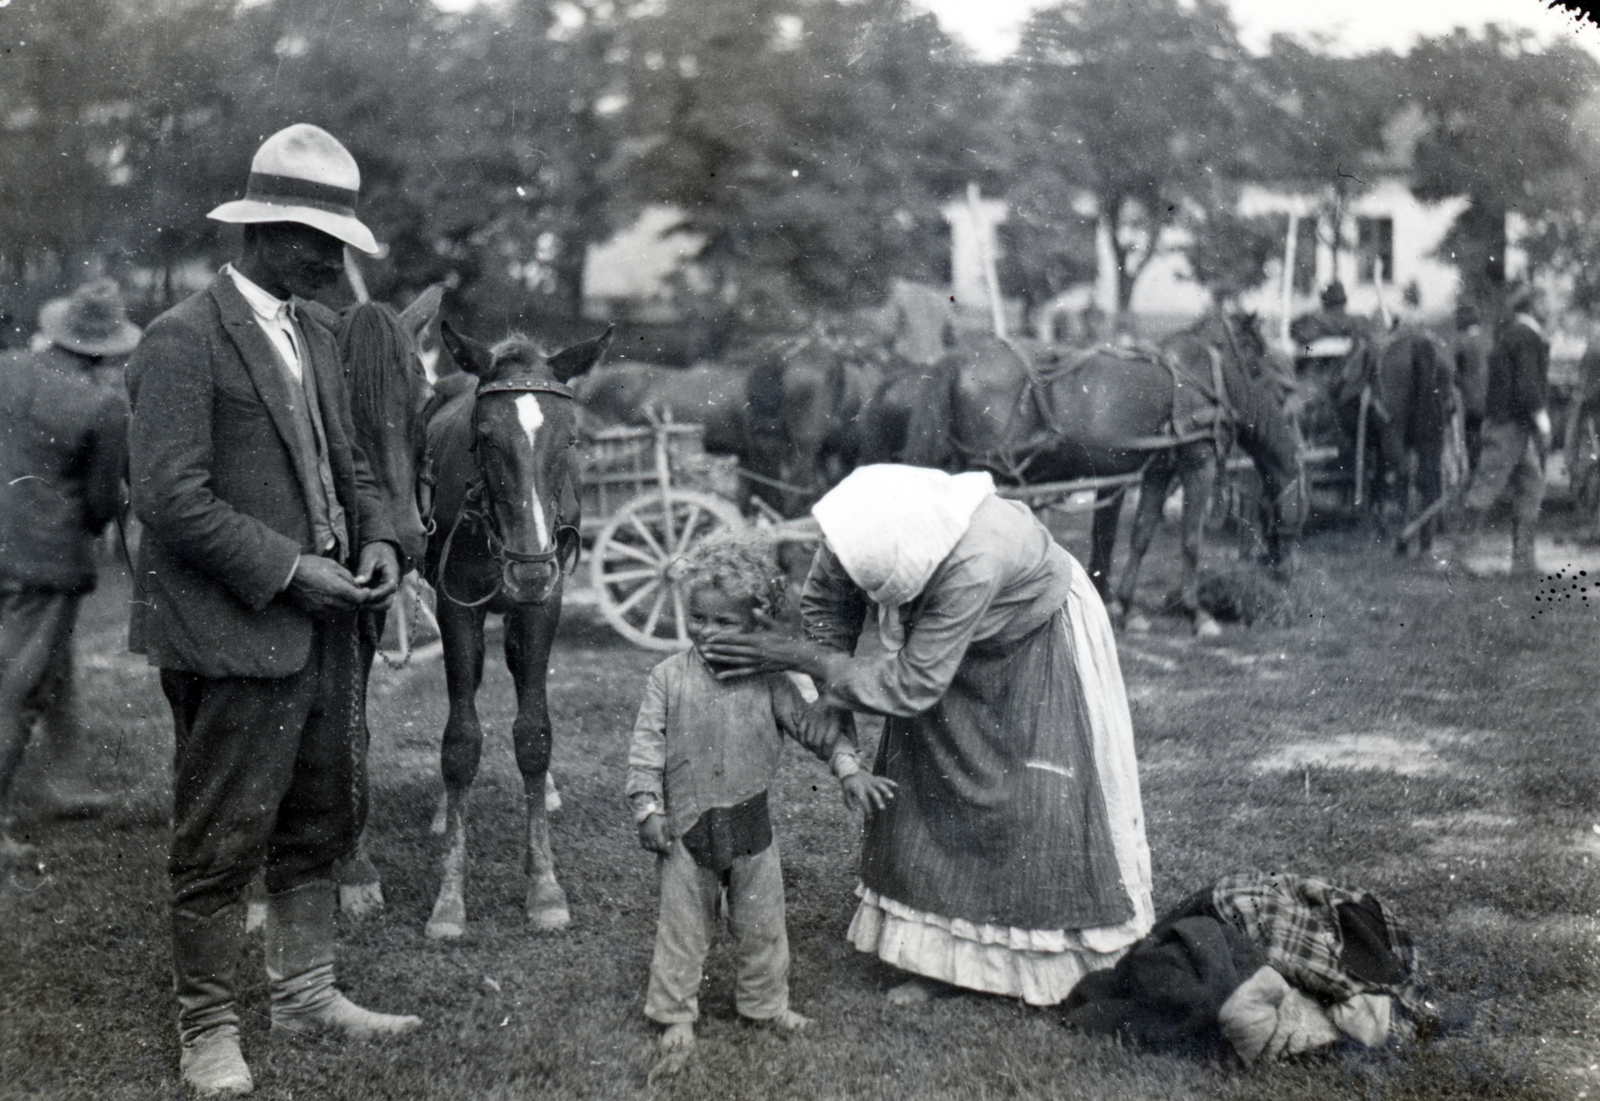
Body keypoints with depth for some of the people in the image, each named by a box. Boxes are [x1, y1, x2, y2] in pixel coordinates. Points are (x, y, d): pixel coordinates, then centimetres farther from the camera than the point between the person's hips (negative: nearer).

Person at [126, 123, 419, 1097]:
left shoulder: (315, 339, 14)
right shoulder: (184, 341, -12)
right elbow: (173, 497, -19)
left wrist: (377, 537, 1)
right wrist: (288, 570, -20)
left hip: (323, 627, 8)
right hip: (235, 635, -8)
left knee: (322, 820, 17)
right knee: (223, 840, 2)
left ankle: (306, 991, 32)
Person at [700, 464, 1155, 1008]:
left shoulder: (975, 566, -45)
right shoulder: (864, 521, -29)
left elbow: (914, 682, -37)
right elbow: (824, 605, -9)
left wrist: (802, 657, -37)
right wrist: (836, 704, -17)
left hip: (1033, 650, -6)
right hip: (944, 639, 6)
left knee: (1038, 801, -2)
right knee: (920, 788, 5)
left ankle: (1057, 956, 16)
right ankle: (933, 952, 16)